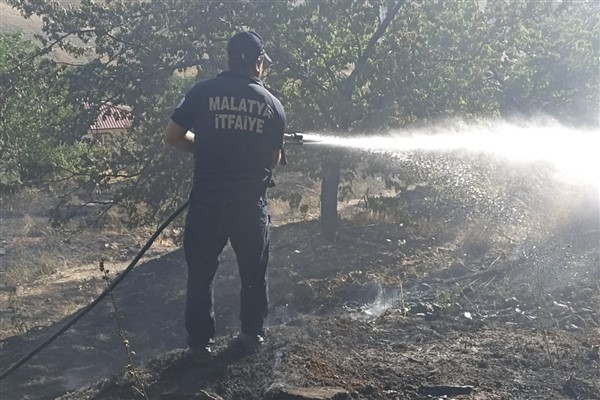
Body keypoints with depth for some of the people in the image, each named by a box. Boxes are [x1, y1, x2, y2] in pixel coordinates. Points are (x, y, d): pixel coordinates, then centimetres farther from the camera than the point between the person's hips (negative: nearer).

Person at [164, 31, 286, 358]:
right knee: (253, 272, 19)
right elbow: (274, 159, 8)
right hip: (251, 204, 1)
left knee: (201, 272, 13)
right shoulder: (273, 105, 2)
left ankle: (200, 340, 20)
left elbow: (172, 137, -2)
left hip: (207, 202, -1)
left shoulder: (202, 92, -4)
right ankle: (252, 333, 30)